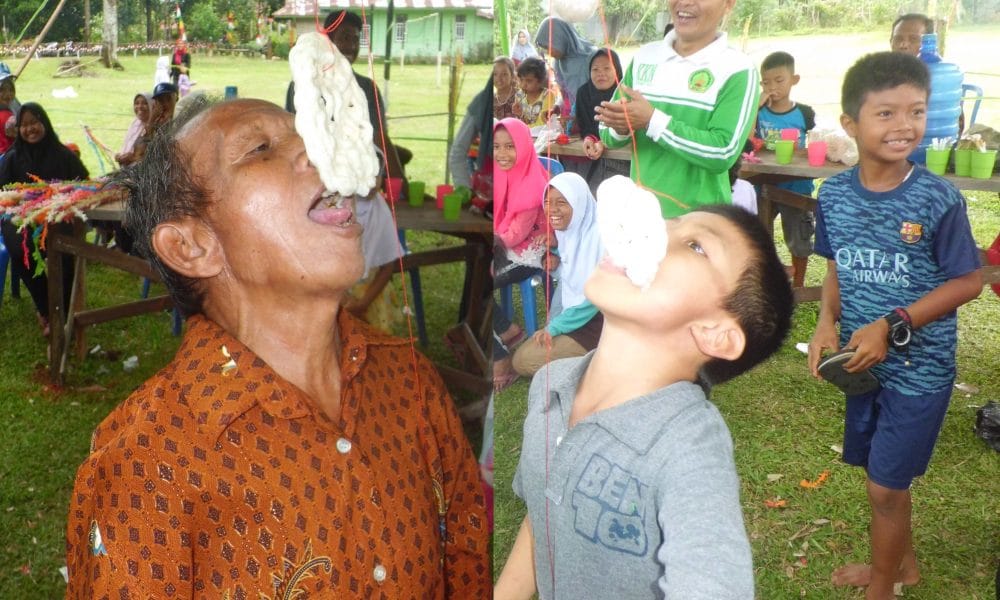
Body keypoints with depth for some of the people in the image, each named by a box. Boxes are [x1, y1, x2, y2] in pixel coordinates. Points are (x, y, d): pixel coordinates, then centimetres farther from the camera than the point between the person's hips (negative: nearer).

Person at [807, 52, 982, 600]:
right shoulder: (834, 194, -5)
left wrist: (891, 326, -21)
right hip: (865, 362, 4)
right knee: (886, 475, 21)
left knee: (885, 486, 5)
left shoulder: (938, 200, -18)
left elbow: (968, 282, -13)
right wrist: (827, 321, -10)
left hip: (919, 366, -4)